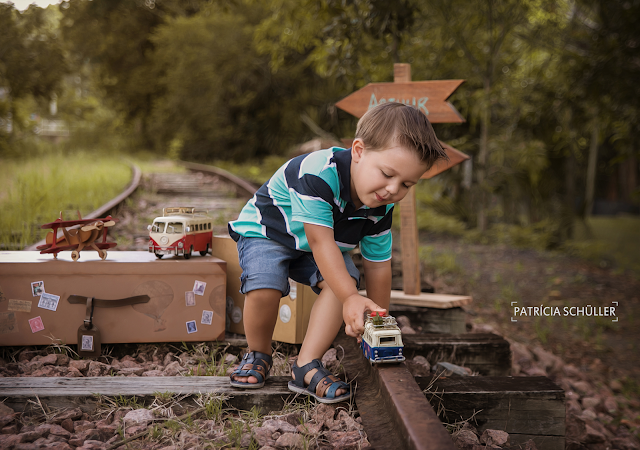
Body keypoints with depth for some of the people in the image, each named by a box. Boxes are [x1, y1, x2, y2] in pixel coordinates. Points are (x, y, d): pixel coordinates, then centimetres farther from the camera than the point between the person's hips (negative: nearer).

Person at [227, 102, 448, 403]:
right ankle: (258, 355, -1)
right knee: (265, 288, -31)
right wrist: (350, 298, -45)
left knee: (344, 281, -23)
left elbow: (377, 266, -4)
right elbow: (321, 242, -39)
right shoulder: (320, 173, -39)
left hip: (318, 243, 6)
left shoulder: (381, 208, -16)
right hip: (265, 230, -5)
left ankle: (307, 365, -16)